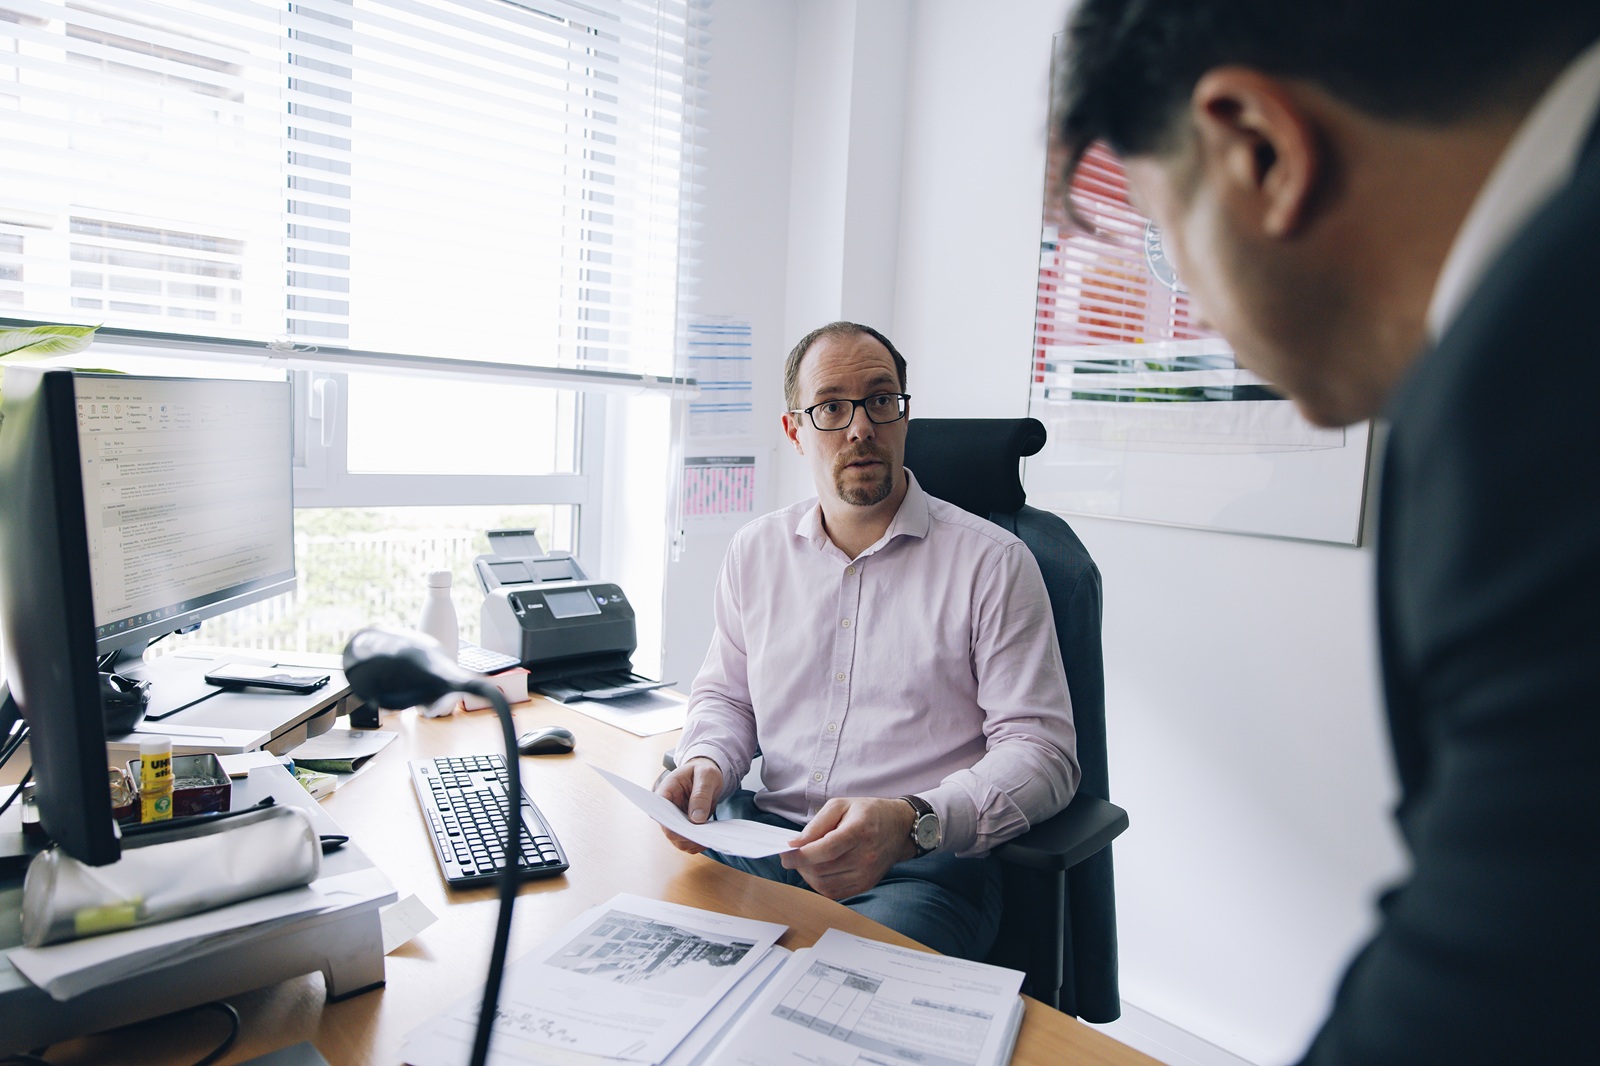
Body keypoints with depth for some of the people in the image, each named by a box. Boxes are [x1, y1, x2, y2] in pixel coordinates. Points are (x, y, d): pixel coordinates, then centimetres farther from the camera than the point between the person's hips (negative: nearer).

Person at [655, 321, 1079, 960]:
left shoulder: (991, 562, -1)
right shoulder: (755, 552, 13)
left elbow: (1042, 751, -6)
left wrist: (911, 823, -24)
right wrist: (708, 762, -2)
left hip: (921, 865, -3)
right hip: (761, 839, 4)